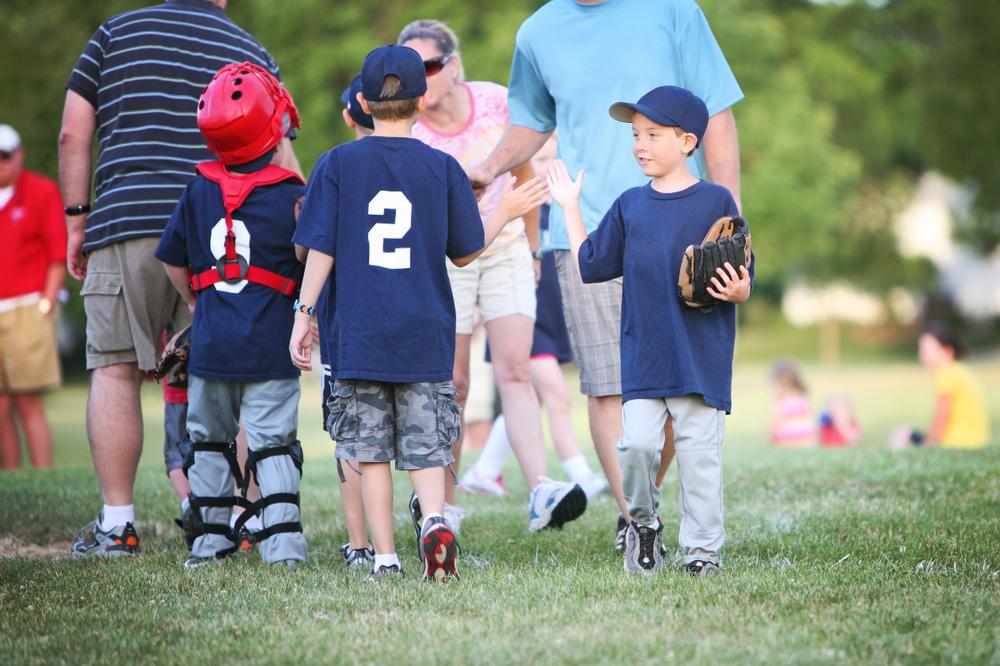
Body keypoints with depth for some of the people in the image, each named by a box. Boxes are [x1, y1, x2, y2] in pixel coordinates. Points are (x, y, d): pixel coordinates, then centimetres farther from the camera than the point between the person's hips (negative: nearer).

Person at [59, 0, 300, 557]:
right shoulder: (253, 54, 14)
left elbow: (73, 135, 7)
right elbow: (283, 161, 9)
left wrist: (77, 219, 12)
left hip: (127, 222, -1)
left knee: (116, 369, 3)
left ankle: (117, 523, 0)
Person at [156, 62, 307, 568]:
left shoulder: (198, 191, 3)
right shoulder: (293, 197, -8)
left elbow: (173, 261, 12)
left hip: (210, 343, 3)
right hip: (270, 345, -3)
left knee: (210, 438, 15)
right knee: (273, 440, 1)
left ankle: (211, 537, 15)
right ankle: (282, 538, -6)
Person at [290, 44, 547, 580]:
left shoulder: (337, 165, 0)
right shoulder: (442, 168, 1)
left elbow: (320, 249, -3)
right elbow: (465, 253, 7)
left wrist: (303, 315, 3)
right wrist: (504, 214, 22)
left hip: (358, 335, 0)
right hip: (426, 336, 1)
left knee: (370, 450, 6)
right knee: (426, 446, 6)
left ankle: (384, 557, 4)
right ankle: (434, 519, -19)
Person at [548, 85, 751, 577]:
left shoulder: (716, 202, -1)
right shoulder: (629, 206, 11)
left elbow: (740, 281, 3)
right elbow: (591, 265, 16)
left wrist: (737, 292, -19)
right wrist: (569, 208, 19)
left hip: (702, 357, -3)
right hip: (642, 355, 3)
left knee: (699, 453, 0)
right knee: (636, 444, -10)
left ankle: (702, 550, 11)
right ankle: (642, 523, 15)